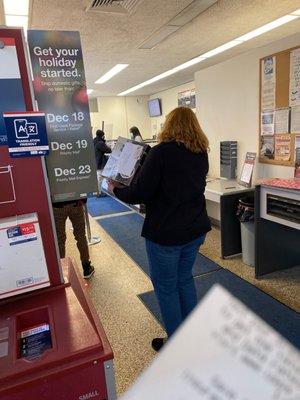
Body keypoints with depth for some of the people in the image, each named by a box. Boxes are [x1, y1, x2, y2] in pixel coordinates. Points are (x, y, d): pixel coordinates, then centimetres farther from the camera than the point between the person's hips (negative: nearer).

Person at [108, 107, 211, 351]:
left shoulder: (161, 152, -17)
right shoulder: (201, 154, 4)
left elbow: (141, 194, -18)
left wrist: (116, 190, 0)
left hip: (165, 233, -7)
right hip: (195, 230, 7)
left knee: (166, 287, 11)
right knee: (185, 279, 24)